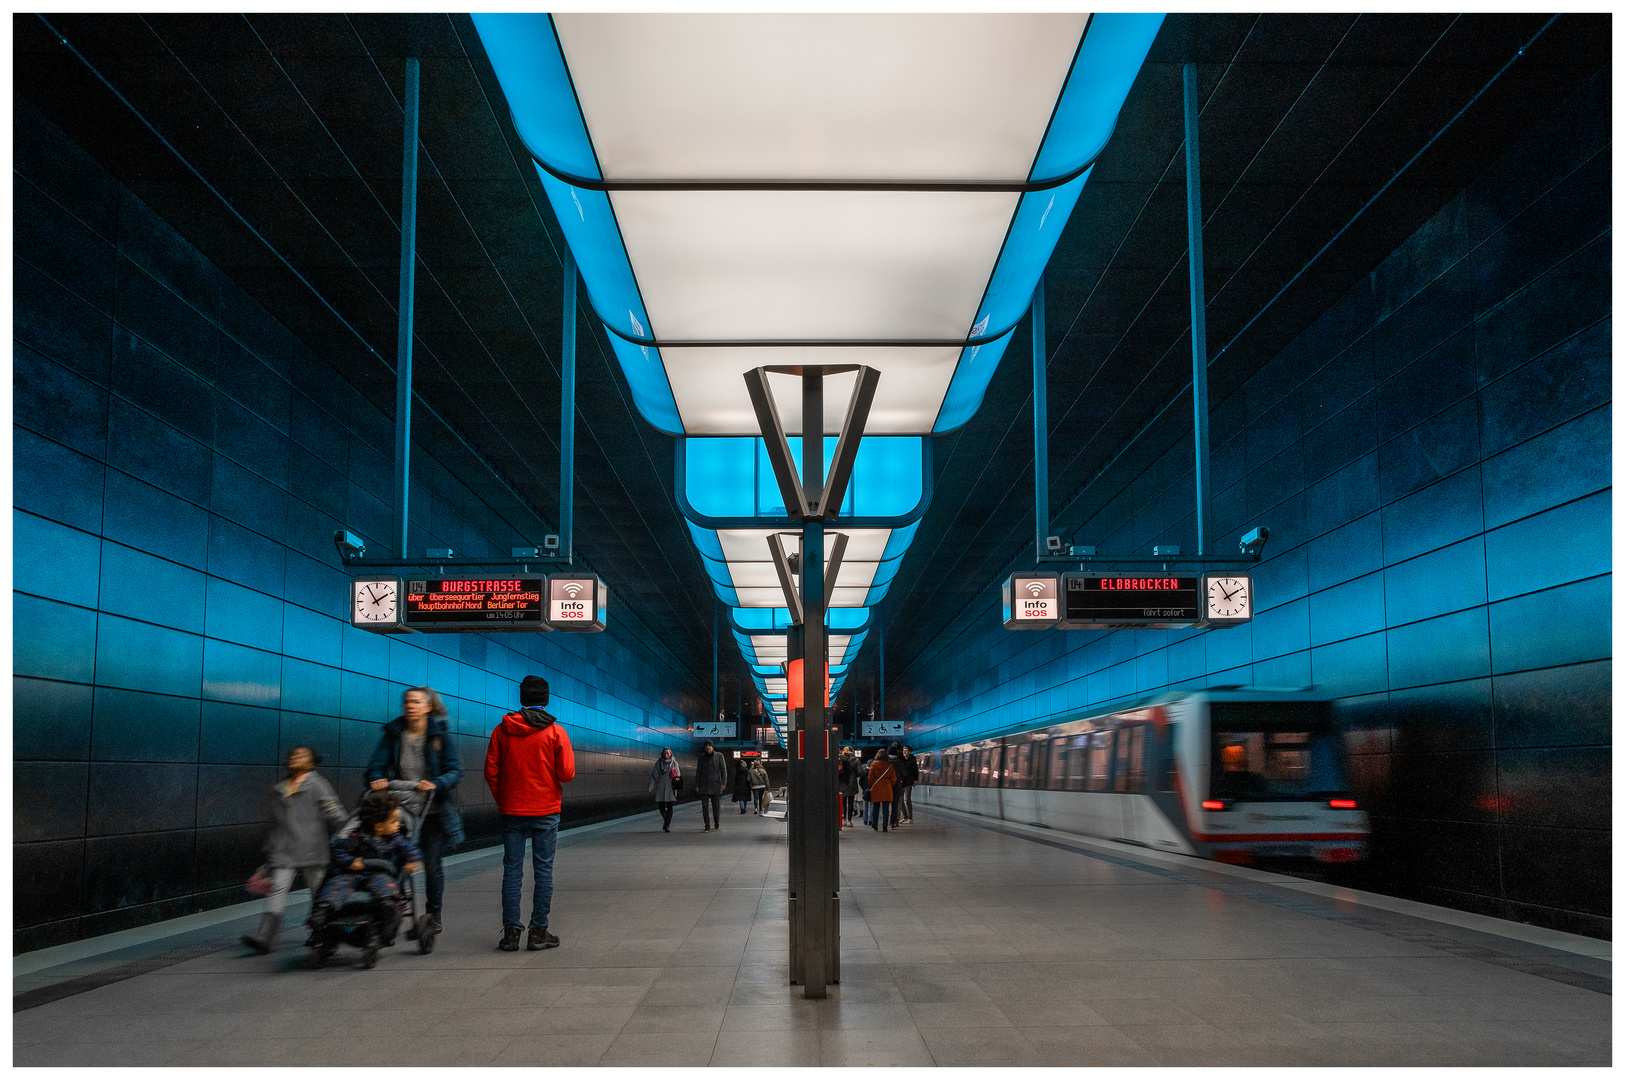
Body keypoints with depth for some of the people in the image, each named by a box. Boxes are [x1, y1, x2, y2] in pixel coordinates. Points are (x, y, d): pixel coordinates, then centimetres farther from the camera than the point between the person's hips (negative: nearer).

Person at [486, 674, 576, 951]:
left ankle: (510, 932, 5)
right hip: (545, 812, -2)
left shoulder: (502, 730, 1)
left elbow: (491, 772, 1)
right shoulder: (555, 732, -7)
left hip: (511, 811, 2)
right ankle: (538, 932, 4)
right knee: (543, 870, 4)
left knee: (512, 870, 6)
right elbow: (567, 773, -10)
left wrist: (502, 801, 13)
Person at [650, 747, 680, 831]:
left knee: (669, 807, -6)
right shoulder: (658, 763, 6)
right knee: (661, 807, 1)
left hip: (670, 787, -1)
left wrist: (677, 778, -14)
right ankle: (666, 821, 28)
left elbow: (678, 774, 9)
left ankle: (667, 826, -4)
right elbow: (654, 775, 3)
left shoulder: (674, 763, 4)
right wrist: (651, 786, -6)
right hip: (661, 788, 1)